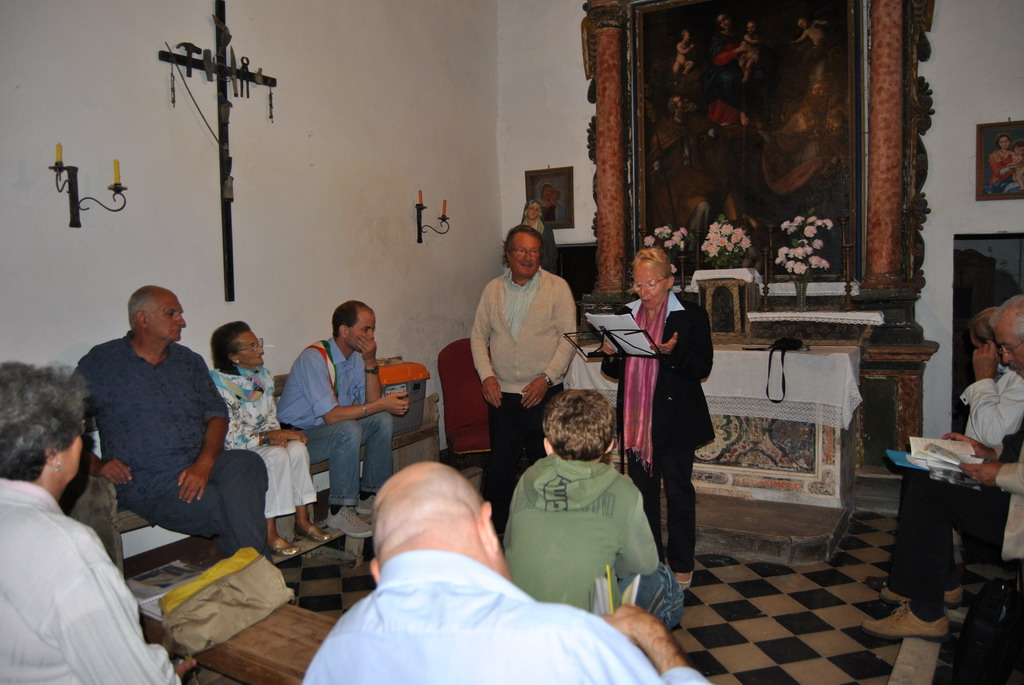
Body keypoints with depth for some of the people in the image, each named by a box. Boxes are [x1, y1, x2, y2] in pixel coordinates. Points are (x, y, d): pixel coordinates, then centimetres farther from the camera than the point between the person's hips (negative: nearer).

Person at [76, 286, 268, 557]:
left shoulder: (189, 361, 16)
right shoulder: (100, 364, 6)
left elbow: (216, 415, 10)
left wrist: (204, 463, -9)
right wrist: (94, 465, -10)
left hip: (199, 466, 4)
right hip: (145, 481, -4)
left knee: (247, 462, -30)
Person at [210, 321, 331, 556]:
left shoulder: (263, 374, 6)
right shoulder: (220, 383, -18)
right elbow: (229, 438, -21)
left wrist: (276, 435, -9)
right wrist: (268, 437, -17)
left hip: (262, 439, 7)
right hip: (235, 449, -7)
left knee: (297, 448, -22)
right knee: (277, 456, -31)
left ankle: (302, 521, -13)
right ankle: (269, 534, -22)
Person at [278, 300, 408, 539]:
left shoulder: (357, 356, 2)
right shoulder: (314, 358, -23)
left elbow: (371, 402, -3)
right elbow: (331, 415, -29)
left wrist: (370, 362, -14)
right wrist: (382, 404, -28)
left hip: (328, 428, 8)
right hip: (297, 435, -8)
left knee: (382, 421, -7)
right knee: (348, 430, -32)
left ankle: (369, 496, 4)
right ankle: (340, 511, -21)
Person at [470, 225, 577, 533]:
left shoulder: (557, 287, 0)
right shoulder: (493, 289, 9)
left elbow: (568, 337, -5)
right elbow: (478, 335, 11)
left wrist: (546, 378, -14)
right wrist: (486, 375, -3)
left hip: (544, 392, -2)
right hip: (502, 393, 3)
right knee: (499, 464, 7)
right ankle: (495, 528, 22)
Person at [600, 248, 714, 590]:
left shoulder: (691, 315, -4)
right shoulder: (625, 314, 9)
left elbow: (702, 367, -8)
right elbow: (614, 372, 14)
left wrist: (672, 353, -25)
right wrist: (611, 354, -8)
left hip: (675, 421, -4)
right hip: (636, 420, 4)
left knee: (678, 492, 5)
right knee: (643, 492, 12)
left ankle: (681, 568, 19)